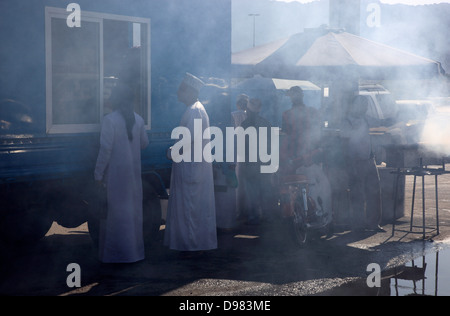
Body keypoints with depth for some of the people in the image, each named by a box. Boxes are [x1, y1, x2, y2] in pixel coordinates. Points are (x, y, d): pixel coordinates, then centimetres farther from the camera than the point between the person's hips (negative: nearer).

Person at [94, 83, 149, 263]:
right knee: (134, 210, 13)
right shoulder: (138, 120, 2)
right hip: (134, 171, 5)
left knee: (116, 210, 1)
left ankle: (117, 252, 4)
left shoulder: (110, 120, -14)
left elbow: (105, 148, -15)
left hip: (115, 171, -5)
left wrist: (98, 173, -9)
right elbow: (144, 143, 13)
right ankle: (135, 250, 21)